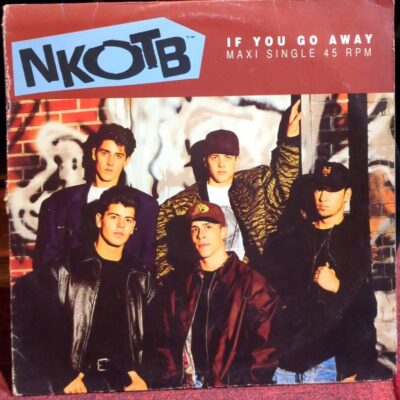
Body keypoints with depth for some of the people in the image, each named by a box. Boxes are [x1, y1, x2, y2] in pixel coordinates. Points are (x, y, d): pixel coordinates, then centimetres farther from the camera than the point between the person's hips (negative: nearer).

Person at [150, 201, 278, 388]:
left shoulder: (252, 283, -2)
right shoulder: (181, 290, 12)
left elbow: (265, 348, -5)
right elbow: (165, 346, 13)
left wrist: (243, 391, -12)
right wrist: (170, 383, -1)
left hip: (234, 391, -4)